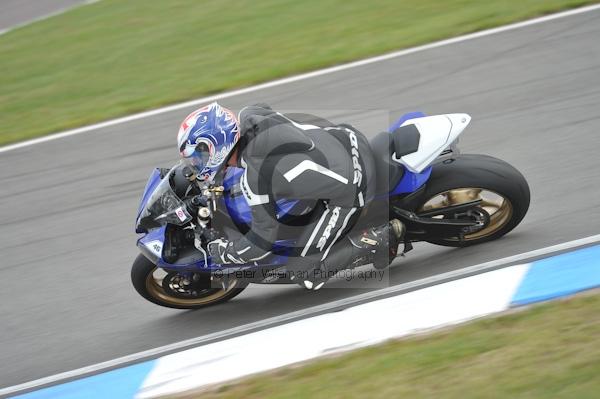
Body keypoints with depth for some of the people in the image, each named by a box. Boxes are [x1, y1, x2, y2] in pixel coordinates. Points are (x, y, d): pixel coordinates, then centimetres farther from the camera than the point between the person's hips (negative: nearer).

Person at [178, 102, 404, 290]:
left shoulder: (254, 179, -23)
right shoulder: (249, 116, -6)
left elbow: (263, 239, -10)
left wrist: (224, 253, 7)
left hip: (349, 191, -7)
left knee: (304, 275, 0)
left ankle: (377, 238, -2)